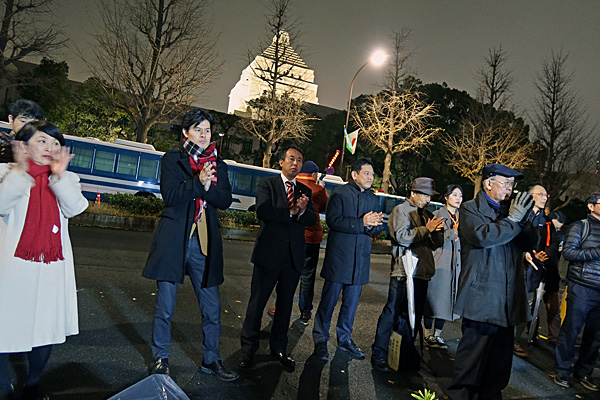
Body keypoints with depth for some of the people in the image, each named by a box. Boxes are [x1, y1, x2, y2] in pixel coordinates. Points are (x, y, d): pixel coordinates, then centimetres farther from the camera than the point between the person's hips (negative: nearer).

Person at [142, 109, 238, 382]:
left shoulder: (218, 164, 12)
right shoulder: (172, 159, 4)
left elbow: (225, 200, 1)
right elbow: (170, 194, -10)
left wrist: (208, 185, -16)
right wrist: (198, 181, -22)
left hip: (205, 243, 3)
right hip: (174, 241, -2)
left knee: (212, 307, 7)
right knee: (165, 307, 7)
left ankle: (211, 359, 25)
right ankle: (160, 359, 28)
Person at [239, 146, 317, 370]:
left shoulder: (305, 191, 13)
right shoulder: (267, 184, 2)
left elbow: (312, 220, 1)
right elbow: (262, 211, -15)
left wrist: (302, 211, -20)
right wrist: (291, 212, -14)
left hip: (294, 256, 4)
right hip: (269, 253, -4)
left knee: (285, 303, 12)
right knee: (257, 302, 4)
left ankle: (279, 348, 27)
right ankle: (248, 349, 20)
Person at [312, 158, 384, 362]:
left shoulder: (373, 199, 13)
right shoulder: (340, 193, -4)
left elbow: (378, 228, 12)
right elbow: (333, 220, -16)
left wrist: (373, 225, -12)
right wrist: (362, 223, -20)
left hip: (360, 258, 5)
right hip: (339, 256, -5)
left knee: (352, 301, 13)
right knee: (329, 299, 1)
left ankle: (344, 338, 29)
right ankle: (320, 340, 15)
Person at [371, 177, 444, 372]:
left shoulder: (427, 215, 19)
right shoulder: (400, 210, 0)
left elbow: (436, 244, 14)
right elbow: (402, 236, -15)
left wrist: (436, 231, -6)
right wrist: (426, 229, -16)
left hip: (422, 273, 7)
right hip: (403, 271, -7)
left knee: (414, 317, 12)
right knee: (393, 313, -3)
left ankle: (407, 358, 24)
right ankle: (378, 355, 9)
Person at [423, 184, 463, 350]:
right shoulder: (437, 215, -2)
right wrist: (453, 231, -18)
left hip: (456, 265, 6)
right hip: (439, 263, -5)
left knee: (446, 300, 7)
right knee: (434, 298, -1)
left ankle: (437, 334, 17)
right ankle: (428, 335, 10)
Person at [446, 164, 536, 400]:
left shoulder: (509, 209, 17)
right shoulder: (471, 209, -2)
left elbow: (529, 243, 13)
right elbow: (483, 236, -20)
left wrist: (524, 218, -2)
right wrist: (513, 219, -13)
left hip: (507, 297, 7)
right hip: (482, 295, -7)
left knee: (502, 351, 14)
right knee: (474, 347, -3)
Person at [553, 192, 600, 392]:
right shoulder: (581, 226, 0)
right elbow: (568, 252, -10)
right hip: (582, 288, -5)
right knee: (571, 330, 1)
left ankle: (583, 372, 24)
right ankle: (562, 371, 15)